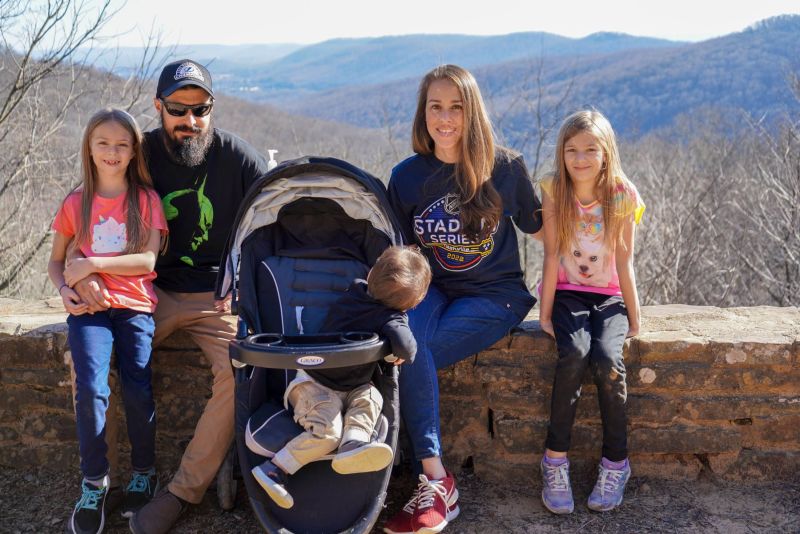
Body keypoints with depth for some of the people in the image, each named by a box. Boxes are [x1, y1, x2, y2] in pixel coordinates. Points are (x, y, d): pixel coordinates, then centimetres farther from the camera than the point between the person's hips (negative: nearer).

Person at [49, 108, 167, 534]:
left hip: (135, 306, -1)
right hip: (89, 308, 1)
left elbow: (147, 261, -7)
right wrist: (64, 289, -6)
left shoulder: (145, 199, 3)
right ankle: (93, 483, -3)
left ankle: (144, 474, 11)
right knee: (92, 391, -19)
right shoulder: (76, 203, 8)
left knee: (138, 392, -13)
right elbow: (55, 261, 15)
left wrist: (92, 264, -13)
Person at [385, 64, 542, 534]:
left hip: (495, 295, -3)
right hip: (435, 289, 3)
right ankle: (437, 482, -27)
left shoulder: (505, 168, -4)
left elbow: (536, 226, 10)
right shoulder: (407, 176, 3)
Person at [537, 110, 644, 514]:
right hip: (568, 294, 0)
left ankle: (615, 463, -10)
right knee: (574, 354, -29)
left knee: (607, 360, -28)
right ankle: (555, 461, -17)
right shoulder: (554, 192, -5)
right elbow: (552, 257, -6)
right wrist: (545, 313, -9)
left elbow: (624, 262, -3)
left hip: (609, 298, 0)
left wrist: (634, 318, -3)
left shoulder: (622, 196, -6)